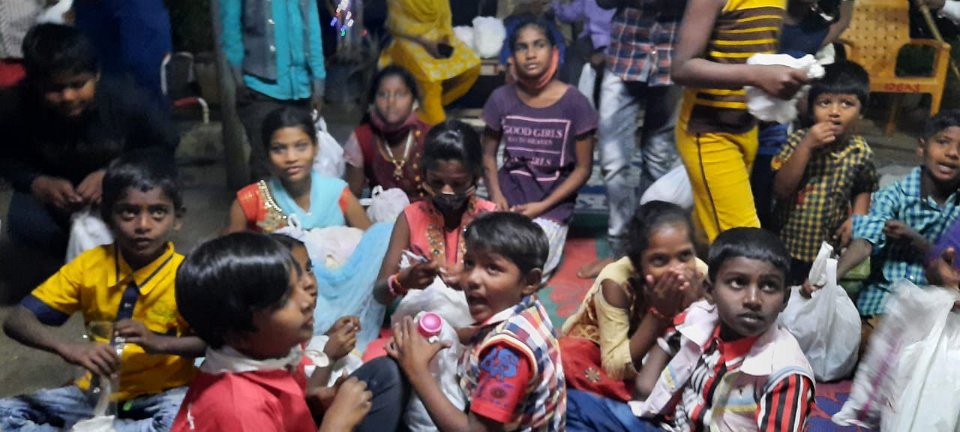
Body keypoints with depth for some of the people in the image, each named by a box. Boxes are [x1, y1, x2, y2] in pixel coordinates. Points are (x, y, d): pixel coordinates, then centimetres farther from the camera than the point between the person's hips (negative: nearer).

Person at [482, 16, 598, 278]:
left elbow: (583, 168, -4)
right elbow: (488, 153, 10)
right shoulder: (501, 98, -2)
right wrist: (496, 195, -8)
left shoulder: (574, 103, -9)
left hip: (553, 200, -2)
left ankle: (551, 234, 9)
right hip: (510, 193, 2)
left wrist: (543, 206, -13)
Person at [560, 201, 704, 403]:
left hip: (657, 356, 3)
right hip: (601, 350, -2)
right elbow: (614, 368, -29)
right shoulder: (616, 281, -31)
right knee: (567, 356, -34)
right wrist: (659, 313, -38)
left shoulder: (700, 276, -23)